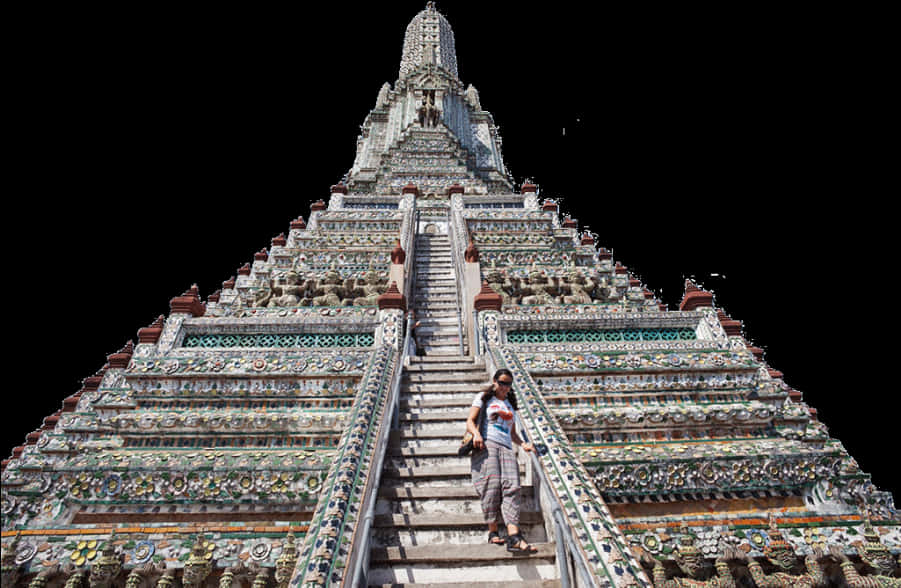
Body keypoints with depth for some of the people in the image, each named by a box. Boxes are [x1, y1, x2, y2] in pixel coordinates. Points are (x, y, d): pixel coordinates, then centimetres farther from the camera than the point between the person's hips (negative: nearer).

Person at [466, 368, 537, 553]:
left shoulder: (510, 405, 29)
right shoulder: (484, 398, 15)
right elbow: (470, 422, 6)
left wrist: (523, 444, 11)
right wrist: (476, 433, -15)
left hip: (506, 448, 4)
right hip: (487, 444, -4)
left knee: (511, 486, -15)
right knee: (492, 483, -18)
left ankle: (514, 537, -23)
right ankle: (493, 532, -10)